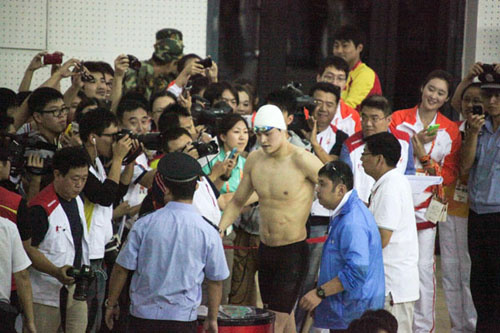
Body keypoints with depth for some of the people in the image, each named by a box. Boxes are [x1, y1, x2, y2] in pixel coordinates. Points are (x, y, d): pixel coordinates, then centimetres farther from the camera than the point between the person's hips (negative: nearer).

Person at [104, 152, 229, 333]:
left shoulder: (144, 225, -5)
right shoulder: (207, 232, -5)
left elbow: (121, 269, -1)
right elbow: (216, 280, 4)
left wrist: (111, 304, 13)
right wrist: (212, 318, 17)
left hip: (143, 315, 1)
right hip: (183, 318, -1)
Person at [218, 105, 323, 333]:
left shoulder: (302, 161, -16)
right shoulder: (254, 159, 4)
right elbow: (238, 201, 16)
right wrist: (218, 230, 4)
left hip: (293, 251, -6)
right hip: (265, 249, 7)